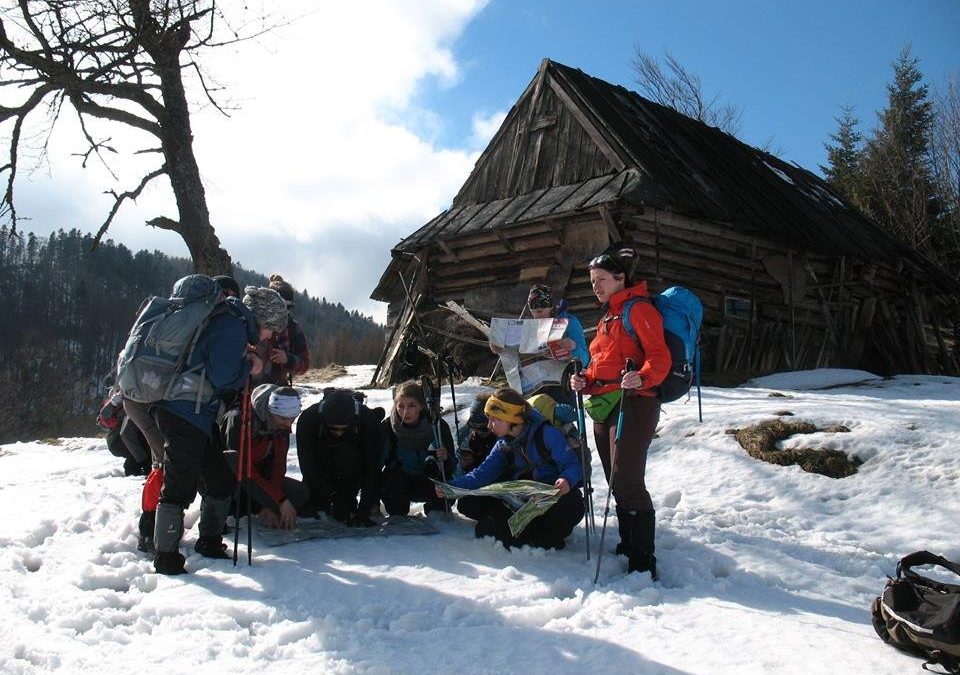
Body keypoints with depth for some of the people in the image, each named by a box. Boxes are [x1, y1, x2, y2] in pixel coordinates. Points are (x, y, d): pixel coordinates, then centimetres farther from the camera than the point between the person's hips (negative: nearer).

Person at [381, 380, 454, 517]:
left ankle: (435, 510, 9)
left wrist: (445, 458, -36)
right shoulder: (387, 427, -19)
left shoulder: (438, 426, -18)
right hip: (397, 485, 0)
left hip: (427, 485, 0)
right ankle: (397, 513, 1)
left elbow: (451, 469, -12)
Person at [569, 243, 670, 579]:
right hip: (603, 404, 10)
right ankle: (627, 547, 24)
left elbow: (659, 356, -16)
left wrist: (642, 378, -35)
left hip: (632, 403, -10)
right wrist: (585, 381, 7)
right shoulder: (607, 317, 24)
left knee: (626, 482, -14)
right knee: (617, 484, 14)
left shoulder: (638, 309, -5)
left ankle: (643, 563, -8)